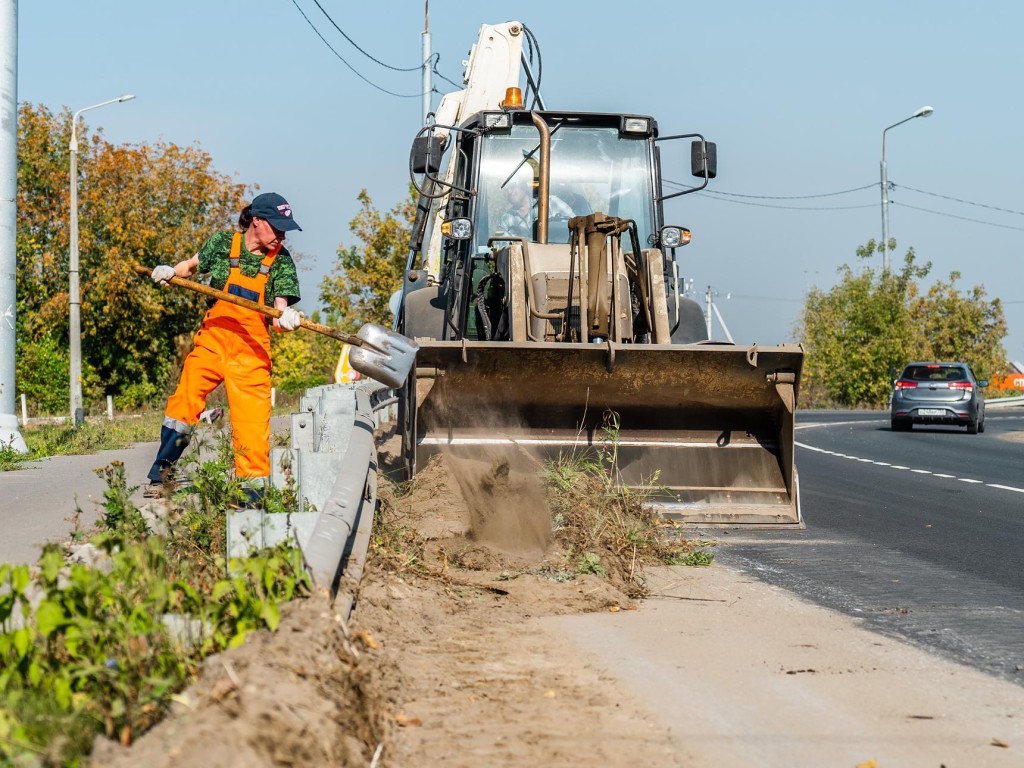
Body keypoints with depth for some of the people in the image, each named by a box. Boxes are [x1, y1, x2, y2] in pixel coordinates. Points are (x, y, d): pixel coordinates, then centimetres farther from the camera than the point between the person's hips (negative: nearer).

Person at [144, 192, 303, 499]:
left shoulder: (281, 260, -2)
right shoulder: (223, 243, 0)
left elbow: (281, 306, -10)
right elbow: (193, 264, 19)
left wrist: (286, 317, -33)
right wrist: (171, 272, -1)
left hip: (251, 350, -1)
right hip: (212, 338, 1)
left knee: (251, 417, -6)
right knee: (184, 401, -2)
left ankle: (254, 485, 2)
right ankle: (160, 472, 13)